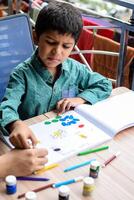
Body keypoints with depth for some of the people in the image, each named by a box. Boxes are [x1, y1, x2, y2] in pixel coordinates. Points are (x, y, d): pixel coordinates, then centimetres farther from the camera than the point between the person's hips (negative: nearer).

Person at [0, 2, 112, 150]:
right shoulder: (22, 74, -13)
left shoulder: (75, 69, 0)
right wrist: (16, 124, -48)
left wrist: (81, 99, -7)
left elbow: (104, 85, 10)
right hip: (33, 137, -3)